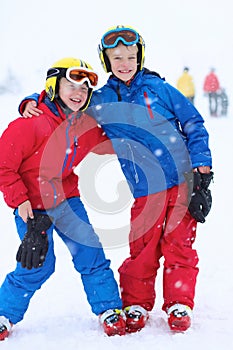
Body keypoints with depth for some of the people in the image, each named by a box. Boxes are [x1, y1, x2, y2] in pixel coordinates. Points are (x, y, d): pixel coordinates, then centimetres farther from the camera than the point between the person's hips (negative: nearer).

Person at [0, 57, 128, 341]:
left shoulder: (86, 125, -2)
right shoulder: (31, 123, -21)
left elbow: (107, 145, 20)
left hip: (68, 199, 5)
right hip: (33, 205, -5)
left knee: (91, 253, -3)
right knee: (38, 265, -6)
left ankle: (110, 311, 11)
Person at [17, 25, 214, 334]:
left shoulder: (158, 88, 1)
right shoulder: (99, 102, 5)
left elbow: (194, 124, 4)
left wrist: (202, 171, -2)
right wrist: (32, 102, -2)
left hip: (183, 181, -1)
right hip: (146, 191, 1)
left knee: (180, 246, 3)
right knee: (142, 250, -1)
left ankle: (179, 305, 19)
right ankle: (136, 305, 19)